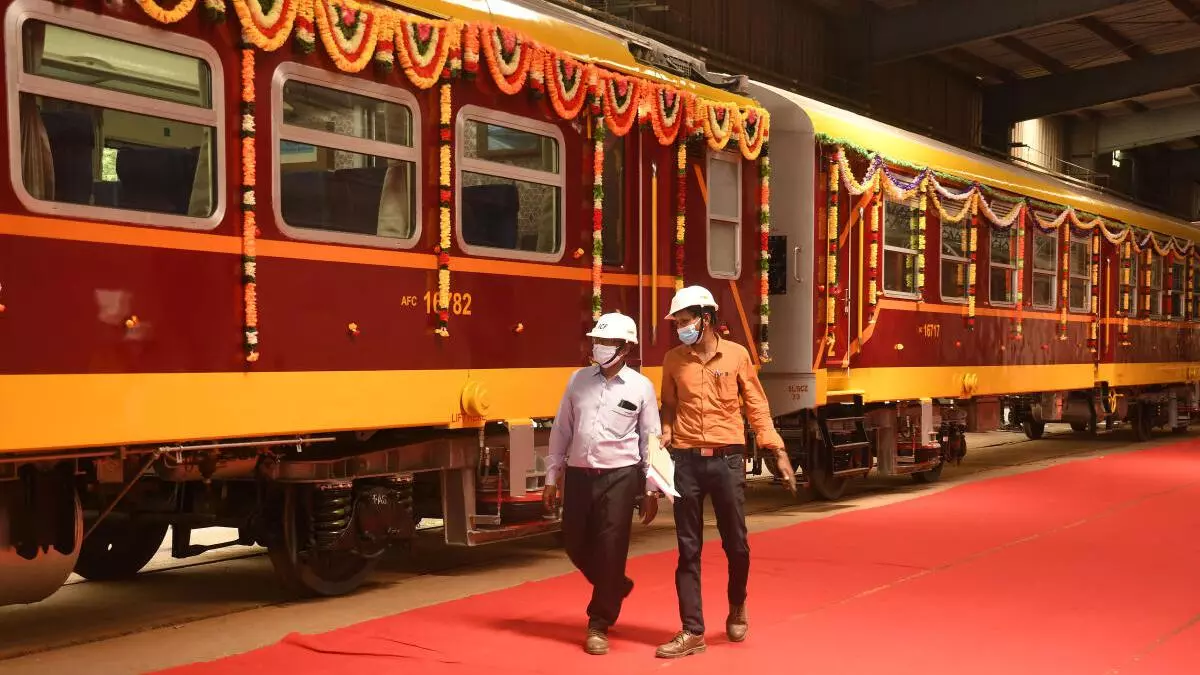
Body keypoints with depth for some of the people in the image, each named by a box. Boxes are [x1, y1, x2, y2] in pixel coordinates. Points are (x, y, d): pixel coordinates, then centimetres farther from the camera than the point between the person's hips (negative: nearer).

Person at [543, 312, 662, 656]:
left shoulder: (641, 387, -2)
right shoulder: (578, 380, 6)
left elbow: (651, 441, 2)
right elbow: (561, 430, 10)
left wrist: (650, 490, 0)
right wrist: (552, 476, 9)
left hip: (619, 476, -4)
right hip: (578, 474, 4)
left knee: (610, 551, -1)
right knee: (576, 545, 11)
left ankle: (599, 625, 13)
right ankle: (616, 588, 39)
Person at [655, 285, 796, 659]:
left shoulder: (737, 355, 0)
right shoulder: (673, 360, 4)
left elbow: (756, 407, 3)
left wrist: (778, 451, -2)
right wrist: (665, 434, -6)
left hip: (727, 460, -1)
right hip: (687, 461, 1)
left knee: (736, 542, 8)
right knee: (688, 548, 3)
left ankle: (737, 606, 36)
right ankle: (692, 631, 10)